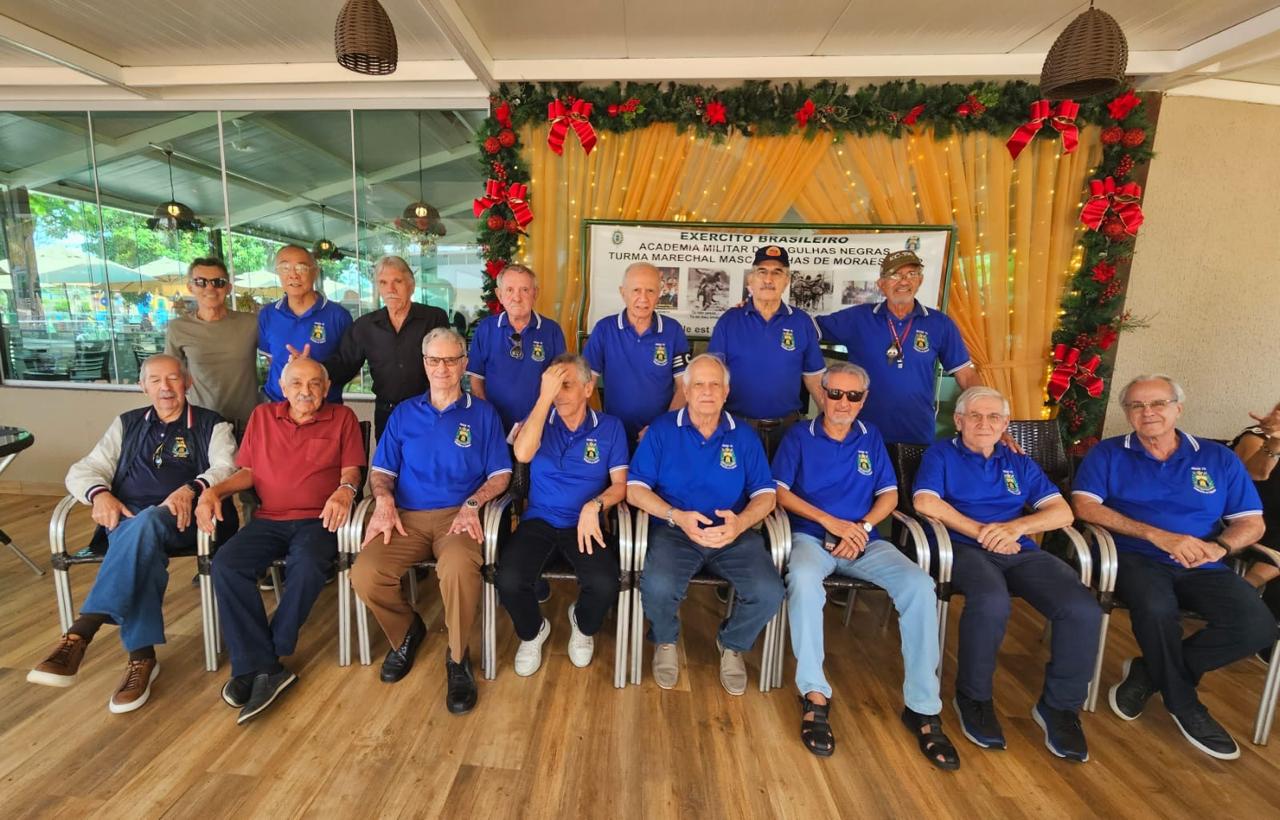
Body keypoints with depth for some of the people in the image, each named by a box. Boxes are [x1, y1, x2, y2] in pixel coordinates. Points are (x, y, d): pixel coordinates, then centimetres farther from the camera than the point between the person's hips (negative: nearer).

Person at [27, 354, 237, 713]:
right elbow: (83, 470, 14)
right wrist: (101, 493, -10)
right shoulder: (127, 424, 22)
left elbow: (228, 468, -5)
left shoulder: (212, 424, 10)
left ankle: (78, 636, -40)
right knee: (143, 546, -33)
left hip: (182, 521, -3)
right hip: (125, 520, 3)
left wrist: (191, 489, -26)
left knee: (145, 525, -37)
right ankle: (141, 657, -30)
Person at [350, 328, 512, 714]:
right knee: (364, 574, -24)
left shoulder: (483, 413, 10)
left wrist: (472, 504, -13)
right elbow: (381, 470, 14)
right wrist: (384, 499, -7)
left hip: (458, 516, -3)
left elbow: (500, 474, 5)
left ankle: (458, 658, -8)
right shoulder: (403, 413, 18)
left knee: (459, 567, -36)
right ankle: (406, 631, 10)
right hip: (406, 516, 3)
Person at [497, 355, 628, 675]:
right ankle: (532, 632, 12)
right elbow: (522, 453, -18)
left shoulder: (610, 427, 3)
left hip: (584, 525, -1)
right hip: (538, 521, 1)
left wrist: (594, 506, -22)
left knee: (604, 585, -27)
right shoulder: (540, 420, 4)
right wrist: (545, 396, -22)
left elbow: (620, 483, -1)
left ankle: (583, 626, 14)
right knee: (509, 580, -25)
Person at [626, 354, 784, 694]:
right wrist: (678, 517, -20)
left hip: (733, 533, 2)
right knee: (658, 587, -31)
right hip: (674, 530, -2)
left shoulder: (744, 436, 9)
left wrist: (741, 523, -17)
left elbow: (765, 494, 5)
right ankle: (666, 642, 8)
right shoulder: (661, 430, 3)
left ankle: (732, 644, 14)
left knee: (769, 593, -23)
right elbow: (635, 489, -4)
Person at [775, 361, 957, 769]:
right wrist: (831, 521, -12)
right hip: (812, 536, -3)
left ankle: (922, 706, -15)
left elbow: (889, 495, 11)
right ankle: (815, 695, -25)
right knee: (803, 578, -36)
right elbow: (780, 491, -2)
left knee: (919, 584, -24)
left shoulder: (871, 437, 16)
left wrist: (861, 527, -8)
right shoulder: (799, 436, 8)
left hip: (865, 540, 3)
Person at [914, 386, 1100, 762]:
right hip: (965, 548, -4)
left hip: (1021, 552, 5)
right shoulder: (941, 454, 11)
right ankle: (973, 697, -11)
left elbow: (1062, 512, 11)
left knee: (1084, 610, -23)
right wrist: (980, 531, -10)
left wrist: (1016, 526, -8)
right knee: (992, 602, -36)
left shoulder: (1020, 463, 22)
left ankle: (1060, 705, 1)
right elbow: (926, 502, -6)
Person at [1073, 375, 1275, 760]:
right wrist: (1158, 535, -15)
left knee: (1257, 627, -25)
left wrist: (1220, 546, -11)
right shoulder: (1107, 454, 5)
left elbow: (1251, 522, 11)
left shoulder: (1219, 458, 14)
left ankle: (1149, 672, -1)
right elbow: (1085, 506, -8)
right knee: (1157, 608, -35)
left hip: (1202, 567, 3)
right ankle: (1184, 703, -5)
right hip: (1136, 558, -3)